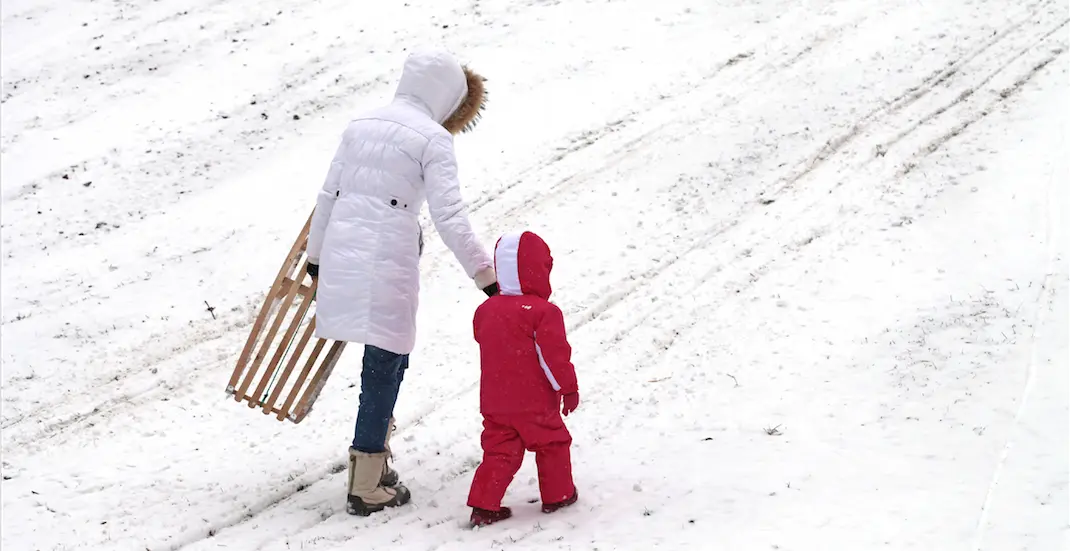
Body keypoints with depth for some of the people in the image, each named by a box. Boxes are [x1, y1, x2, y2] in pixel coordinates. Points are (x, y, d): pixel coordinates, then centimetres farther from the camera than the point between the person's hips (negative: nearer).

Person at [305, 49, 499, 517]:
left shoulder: (359, 126, 15)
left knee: (385, 361, 19)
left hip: (340, 254, 6)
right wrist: (485, 275, -9)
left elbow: (328, 196, 18)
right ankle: (366, 487, 5)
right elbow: (449, 217, -11)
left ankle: (372, 460, 26)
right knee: (386, 364, 2)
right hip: (387, 261, -6)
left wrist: (316, 256, 28)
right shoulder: (434, 139, -4)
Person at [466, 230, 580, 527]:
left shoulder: (486, 310, 4)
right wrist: (569, 388, -6)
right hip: (536, 403, -5)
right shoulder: (544, 312, -16)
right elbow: (555, 355, -15)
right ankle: (557, 495, 26)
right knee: (553, 444, 15)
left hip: (494, 403, 5)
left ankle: (484, 505, 2)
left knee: (499, 451, 10)